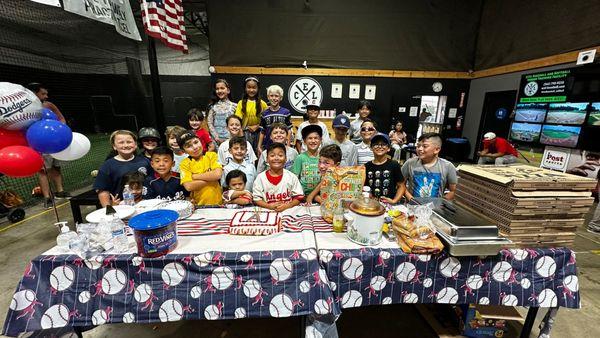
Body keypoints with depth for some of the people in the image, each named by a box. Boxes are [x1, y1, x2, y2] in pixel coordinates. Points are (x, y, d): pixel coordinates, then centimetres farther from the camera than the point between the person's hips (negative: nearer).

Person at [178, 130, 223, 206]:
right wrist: (210, 178, -9)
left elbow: (218, 174, -11)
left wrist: (194, 176, -6)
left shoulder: (211, 155, 3)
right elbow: (188, 186, -9)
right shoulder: (184, 164, 3)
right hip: (199, 204, 1)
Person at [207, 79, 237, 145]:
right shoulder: (213, 106, 6)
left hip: (229, 139, -1)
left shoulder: (234, 106, 3)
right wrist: (216, 137, -8)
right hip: (216, 139, 1)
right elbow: (209, 123, 3)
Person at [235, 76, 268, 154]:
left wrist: (257, 126, -9)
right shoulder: (241, 103, 3)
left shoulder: (262, 104, 3)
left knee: (258, 153, 5)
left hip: (258, 133, 1)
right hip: (245, 133, 0)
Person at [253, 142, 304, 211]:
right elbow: (256, 199, 2)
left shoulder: (292, 177, 1)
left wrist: (287, 205, -13)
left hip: (288, 210, 0)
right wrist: (269, 206, -13)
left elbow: (298, 197, 3)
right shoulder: (260, 177, 0)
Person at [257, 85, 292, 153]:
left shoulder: (286, 112, -2)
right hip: (267, 146, 2)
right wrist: (259, 146, 4)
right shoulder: (264, 114, 3)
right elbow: (262, 132, 7)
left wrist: (288, 146, -4)